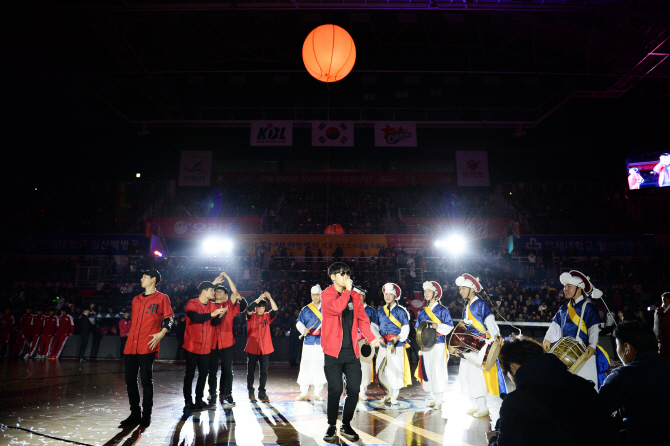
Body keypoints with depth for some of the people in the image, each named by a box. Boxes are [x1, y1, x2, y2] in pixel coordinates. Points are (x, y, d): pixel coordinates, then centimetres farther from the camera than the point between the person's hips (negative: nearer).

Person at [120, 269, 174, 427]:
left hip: (147, 346, -6)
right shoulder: (136, 299, 20)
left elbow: (169, 318, -3)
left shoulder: (162, 298, 2)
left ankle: (146, 415, 8)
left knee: (146, 381, -3)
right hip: (131, 346, 6)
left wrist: (160, 334, -14)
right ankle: (134, 414, 20)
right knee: (130, 380, 8)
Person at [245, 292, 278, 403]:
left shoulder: (267, 316, 8)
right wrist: (259, 298, -24)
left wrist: (269, 298, -20)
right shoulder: (251, 316, 2)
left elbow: (275, 310, -8)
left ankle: (261, 392, 14)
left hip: (265, 349, 2)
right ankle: (251, 392, 19)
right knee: (251, 371, 7)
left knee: (264, 371, 4)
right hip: (252, 348, -2)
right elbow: (249, 309, -19)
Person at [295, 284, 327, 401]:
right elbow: (299, 323, 8)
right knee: (306, 366, -3)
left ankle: (317, 393, 10)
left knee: (320, 366, -1)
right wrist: (303, 330, -12)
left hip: (322, 342, 0)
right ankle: (303, 393, 5)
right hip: (309, 341, 1)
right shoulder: (305, 310, 10)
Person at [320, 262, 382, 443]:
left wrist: (371, 337, -1)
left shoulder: (355, 296, 11)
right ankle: (332, 426, 19)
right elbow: (336, 307, -23)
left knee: (354, 389, 4)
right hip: (333, 351, -4)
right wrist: (347, 290, -13)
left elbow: (362, 318, 10)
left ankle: (346, 425, 24)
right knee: (335, 389, -3)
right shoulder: (327, 294, -3)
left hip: (351, 351, 4)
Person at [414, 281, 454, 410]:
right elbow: (417, 328, 20)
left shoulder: (442, 310, 1)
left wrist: (438, 326, -17)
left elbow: (450, 326, -3)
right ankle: (433, 398, 18)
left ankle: (439, 401, 0)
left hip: (438, 344, -5)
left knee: (438, 370, -8)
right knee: (427, 370, 5)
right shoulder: (422, 312, 15)